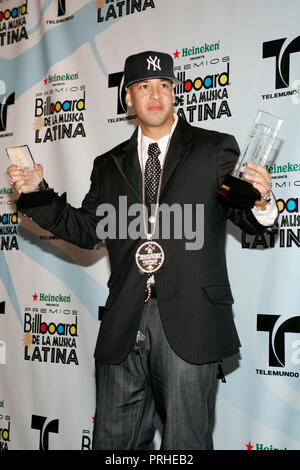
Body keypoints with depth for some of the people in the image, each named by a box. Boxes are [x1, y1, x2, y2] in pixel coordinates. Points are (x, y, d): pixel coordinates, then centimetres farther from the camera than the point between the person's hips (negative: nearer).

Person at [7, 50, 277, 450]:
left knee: (186, 443, 6)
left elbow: (244, 217, 3)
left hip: (188, 326, -3)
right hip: (123, 326, 4)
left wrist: (261, 203, -20)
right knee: (113, 441, 14)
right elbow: (85, 230, 12)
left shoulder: (215, 149, 6)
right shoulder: (109, 165, 16)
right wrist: (35, 192, 1)